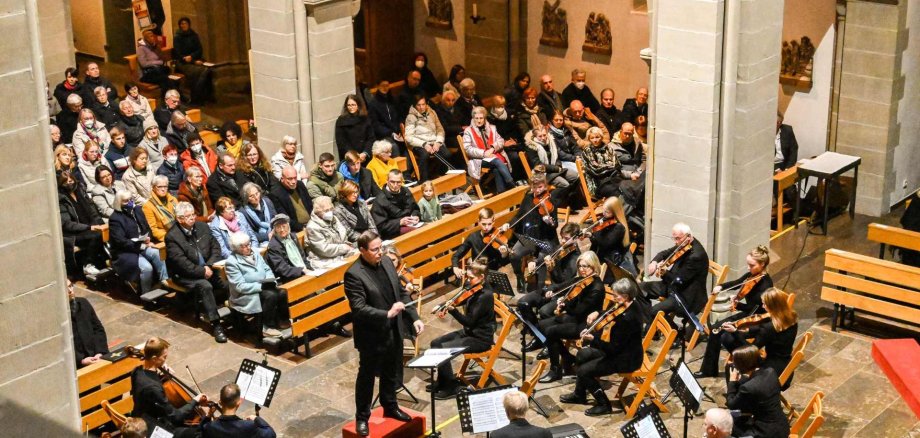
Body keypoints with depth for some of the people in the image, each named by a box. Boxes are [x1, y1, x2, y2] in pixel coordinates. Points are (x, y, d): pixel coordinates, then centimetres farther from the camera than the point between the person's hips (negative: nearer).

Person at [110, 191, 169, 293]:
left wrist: (147, 239, -7)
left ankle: (165, 280, -25)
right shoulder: (115, 218, -10)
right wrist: (141, 245, -21)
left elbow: (147, 229, 16)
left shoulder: (137, 210, 10)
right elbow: (120, 241, -17)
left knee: (156, 253, -27)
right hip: (125, 253, -6)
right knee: (146, 267, -29)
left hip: (141, 246, 6)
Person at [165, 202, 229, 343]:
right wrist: (202, 271, -20)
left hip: (206, 269, 6)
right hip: (184, 275, -6)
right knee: (205, 286, -32)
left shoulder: (202, 227, 4)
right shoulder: (172, 236, -14)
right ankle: (216, 324, -29)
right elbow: (181, 262, -19)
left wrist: (209, 266, -8)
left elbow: (215, 247, 8)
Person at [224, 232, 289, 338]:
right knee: (271, 295, -32)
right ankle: (267, 328, -19)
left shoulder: (255, 253, 10)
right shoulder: (231, 262, -13)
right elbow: (240, 286, -19)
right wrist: (261, 286, -24)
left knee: (283, 293, -22)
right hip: (246, 295, -6)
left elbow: (267, 269, 11)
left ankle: (282, 320, -4)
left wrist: (271, 281, -12)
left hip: (264, 288, 6)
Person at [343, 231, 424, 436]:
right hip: (372, 335, -6)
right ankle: (362, 417, 28)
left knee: (391, 373, 22)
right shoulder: (354, 274, -22)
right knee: (367, 377, 11)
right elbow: (359, 309, -27)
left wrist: (414, 318, 1)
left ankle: (390, 407, 43)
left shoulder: (386, 262, 0)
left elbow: (401, 293, 8)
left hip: (394, 331, 6)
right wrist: (387, 314, -34)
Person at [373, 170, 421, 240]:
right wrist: (400, 222, -19)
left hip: (410, 225, 7)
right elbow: (380, 226, -11)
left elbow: (415, 208, 26)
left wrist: (415, 216, 2)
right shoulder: (380, 201, -8)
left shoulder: (406, 192, 11)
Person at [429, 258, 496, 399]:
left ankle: (451, 387, -5)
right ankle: (442, 381, 16)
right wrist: (448, 306, -6)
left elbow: (469, 321, -25)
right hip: (469, 332, 10)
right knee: (435, 343, 5)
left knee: (442, 349, -19)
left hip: (480, 338, -10)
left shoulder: (485, 295, -24)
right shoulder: (475, 289, 2)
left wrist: (452, 310, -34)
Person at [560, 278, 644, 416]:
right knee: (582, 355, 17)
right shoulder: (625, 306, -4)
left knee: (583, 371, -13)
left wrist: (593, 339, -32)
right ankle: (579, 394, 33)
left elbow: (613, 349, -28)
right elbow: (609, 313, 21)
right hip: (618, 348, 10)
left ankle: (603, 404, 4)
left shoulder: (628, 318, -33)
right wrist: (597, 313, 2)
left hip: (626, 359, -10)